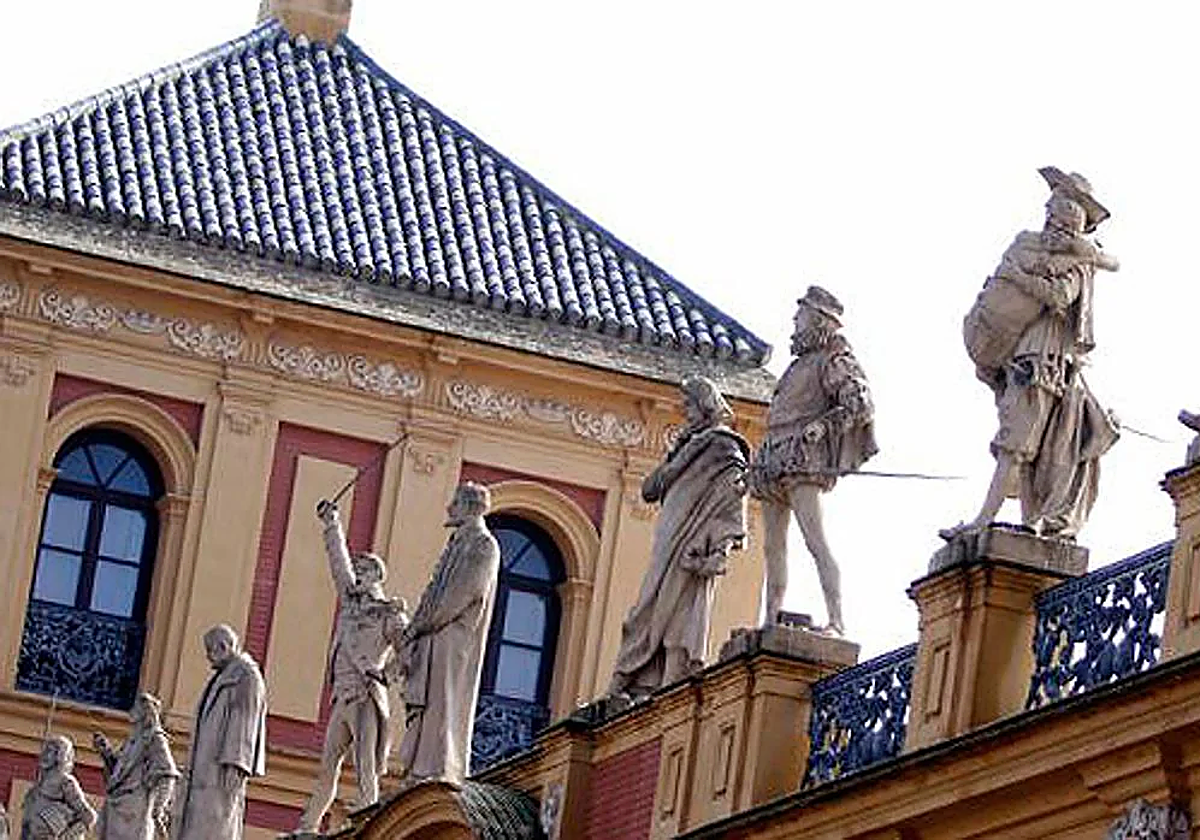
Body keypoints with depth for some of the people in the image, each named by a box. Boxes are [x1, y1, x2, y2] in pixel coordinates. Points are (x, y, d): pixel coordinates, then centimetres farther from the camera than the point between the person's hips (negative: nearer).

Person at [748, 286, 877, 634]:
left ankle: (837, 623, -27)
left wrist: (823, 425, -20)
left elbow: (860, 404, -11)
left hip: (801, 460, -10)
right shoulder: (800, 363, 24)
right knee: (773, 546, 6)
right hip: (774, 459, 10)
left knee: (815, 540, -19)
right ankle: (771, 622, 7)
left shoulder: (834, 360, -1)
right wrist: (758, 464, 24)